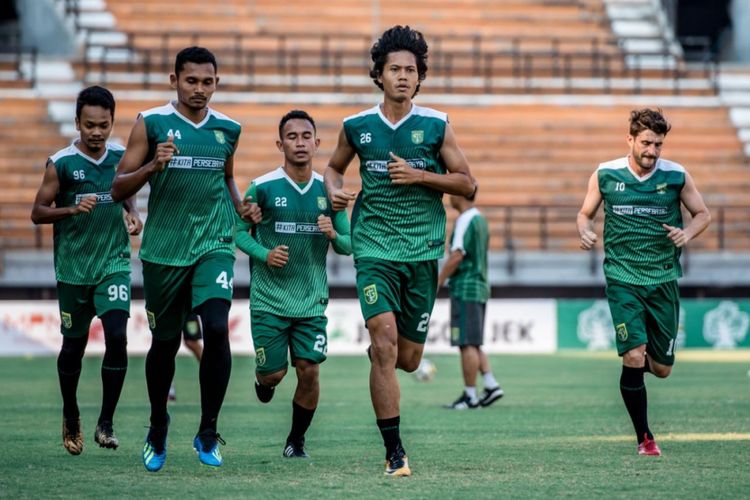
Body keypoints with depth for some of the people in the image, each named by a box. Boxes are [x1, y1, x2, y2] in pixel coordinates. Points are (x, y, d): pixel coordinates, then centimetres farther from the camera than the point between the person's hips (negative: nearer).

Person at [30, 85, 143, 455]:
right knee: (74, 344, 9)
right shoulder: (61, 163, -8)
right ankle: (70, 416, 32)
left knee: (117, 336, -15)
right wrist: (72, 209, -20)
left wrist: (133, 214, 1)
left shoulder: (121, 157, 2)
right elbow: (38, 212, -3)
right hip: (73, 267, -1)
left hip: (114, 262, 1)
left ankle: (106, 423, -9)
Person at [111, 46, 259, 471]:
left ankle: (208, 433, -5)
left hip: (214, 245, 1)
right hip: (163, 248, -1)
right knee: (165, 341, 10)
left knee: (217, 329, -18)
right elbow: (119, 189, -3)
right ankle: (158, 429, 33)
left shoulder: (227, 129, 7)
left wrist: (241, 206, 6)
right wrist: (153, 167, -20)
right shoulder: (151, 123, -3)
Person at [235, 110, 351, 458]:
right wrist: (264, 254, -17)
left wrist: (333, 235, -14)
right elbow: (238, 230, 0)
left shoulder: (328, 191, 2)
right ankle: (262, 377, 38)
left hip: (312, 301, 2)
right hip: (269, 299, -2)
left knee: (309, 371, -7)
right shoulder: (263, 187, -7)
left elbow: (348, 245, 9)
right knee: (274, 373, -1)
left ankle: (296, 440, 14)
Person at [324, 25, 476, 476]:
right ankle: (394, 451, -14)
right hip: (375, 248, -1)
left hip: (423, 250, 1)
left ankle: (377, 353, 45)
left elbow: (468, 185, 2)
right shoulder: (357, 127, 4)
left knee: (407, 359, 5)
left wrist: (420, 175, -12)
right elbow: (334, 167, 22)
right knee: (385, 340, -19)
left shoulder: (436, 125, 1)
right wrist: (334, 191, 0)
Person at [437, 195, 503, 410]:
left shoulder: (465, 220, -13)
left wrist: (437, 283, -15)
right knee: (473, 344, 14)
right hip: (480, 287, 9)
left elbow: (457, 256, -19)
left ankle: (469, 396, -4)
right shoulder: (480, 219, 16)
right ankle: (491, 386, 6)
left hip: (465, 289, -9)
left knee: (467, 344, -6)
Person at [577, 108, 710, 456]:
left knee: (662, 368, 5)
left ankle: (644, 358, 44)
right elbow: (586, 213, 12)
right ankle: (644, 438, -3)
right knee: (634, 357, -16)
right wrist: (585, 232, -11)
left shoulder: (677, 176, 0)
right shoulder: (605, 175, -1)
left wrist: (686, 233, -10)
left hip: (664, 280, 2)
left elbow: (702, 214, 11)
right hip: (622, 279, -2)